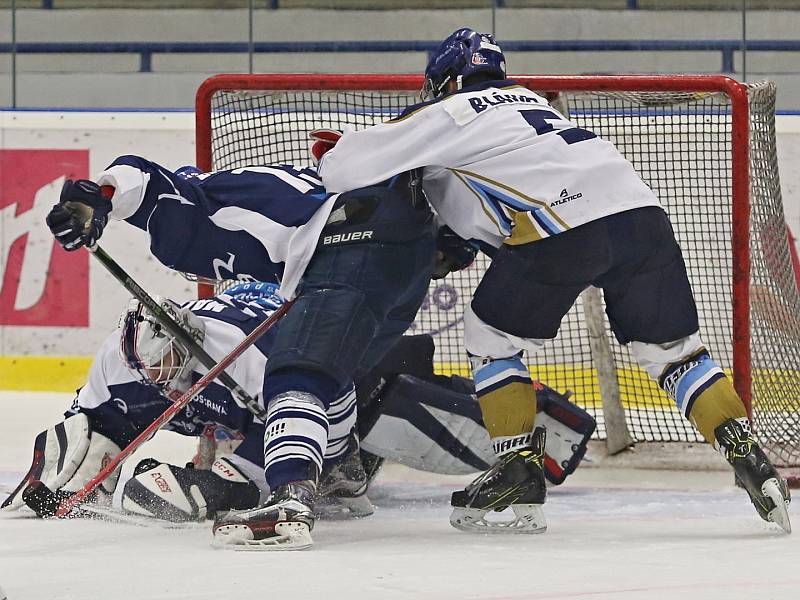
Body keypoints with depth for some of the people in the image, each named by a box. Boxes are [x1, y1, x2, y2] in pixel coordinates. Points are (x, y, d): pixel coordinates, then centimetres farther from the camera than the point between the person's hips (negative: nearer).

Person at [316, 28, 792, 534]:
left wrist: (331, 158, 33)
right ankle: (749, 458, 2)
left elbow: (342, 169, 12)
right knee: (674, 348, 14)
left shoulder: (447, 114, 13)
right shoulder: (526, 99, 35)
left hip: (564, 223, -6)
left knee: (491, 336, 14)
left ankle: (520, 472, 9)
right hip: (641, 210, 6)